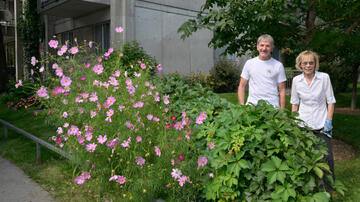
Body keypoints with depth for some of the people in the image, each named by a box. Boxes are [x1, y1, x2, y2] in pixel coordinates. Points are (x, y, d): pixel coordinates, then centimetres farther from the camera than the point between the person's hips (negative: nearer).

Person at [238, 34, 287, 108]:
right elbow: (241, 86, 9)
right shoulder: (249, 63, 8)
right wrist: (241, 106, -1)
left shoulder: (278, 65, 5)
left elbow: (282, 90, 5)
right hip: (252, 105, 1)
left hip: (272, 106, -1)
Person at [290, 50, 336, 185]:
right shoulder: (296, 80, 1)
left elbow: (331, 101, 0)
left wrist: (329, 121, -6)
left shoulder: (324, 77, -5)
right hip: (303, 124, 2)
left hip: (321, 124, -1)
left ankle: (330, 185, 18)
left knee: (327, 156, -1)